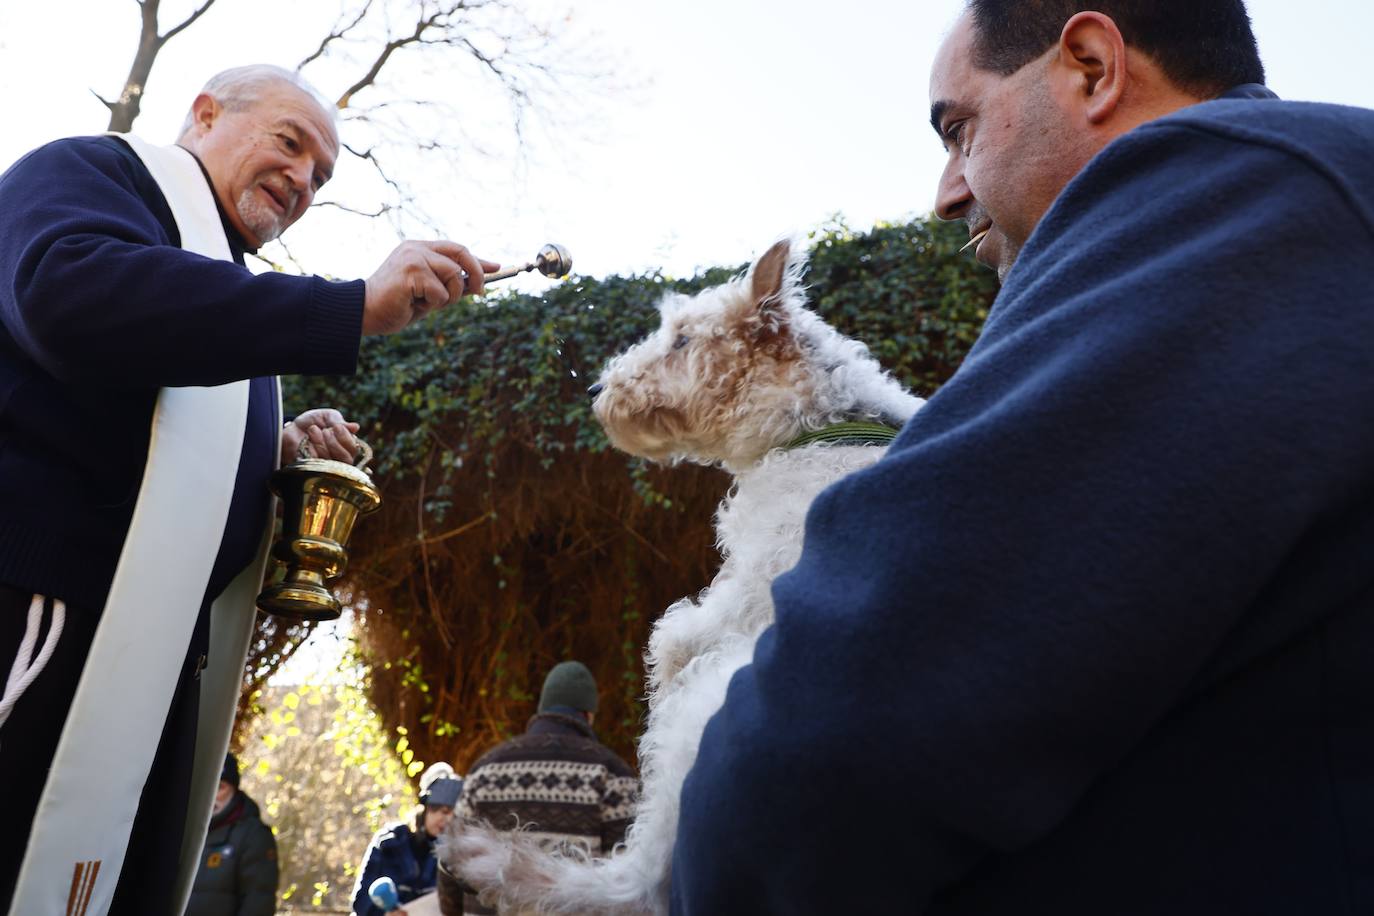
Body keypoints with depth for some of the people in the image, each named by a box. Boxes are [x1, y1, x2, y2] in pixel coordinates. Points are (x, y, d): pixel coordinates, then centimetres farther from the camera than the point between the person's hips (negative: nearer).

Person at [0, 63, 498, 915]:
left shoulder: (224, 285, 26)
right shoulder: (92, 170, 4)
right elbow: (69, 294, -21)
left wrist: (279, 453, 10)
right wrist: (356, 306, -24)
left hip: (156, 649, 9)